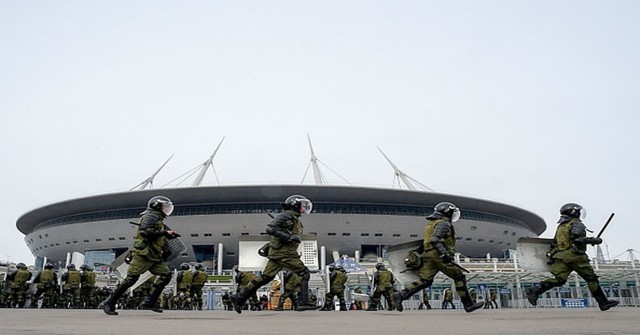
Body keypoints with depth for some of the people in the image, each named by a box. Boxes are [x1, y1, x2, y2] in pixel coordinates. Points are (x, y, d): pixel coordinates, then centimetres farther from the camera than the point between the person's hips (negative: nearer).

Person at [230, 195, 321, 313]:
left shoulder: (296, 220, 22)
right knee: (305, 273, -5)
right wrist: (289, 236, -20)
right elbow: (270, 229, -17)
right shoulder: (286, 216, -7)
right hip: (283, 251, -9)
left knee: (266, 277, 6)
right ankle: (303, 303, -5)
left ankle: (239, 297, 8)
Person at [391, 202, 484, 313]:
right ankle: (468, 305, 7)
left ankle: (400, 295, -13)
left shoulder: (431, 223, 25)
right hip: (439, 256, -9)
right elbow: (435, 240, -21)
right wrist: (444, 254, -28)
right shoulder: (443, 223, -6)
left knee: (424, 281, 0)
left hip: (428, 256, 9)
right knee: (459, 277, 3)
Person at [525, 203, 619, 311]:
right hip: (575, 256, -7)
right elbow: (577, 239, -19)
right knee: (591, 279, 6)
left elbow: (554, 243, 23)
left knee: (558, 279, -3)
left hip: (560, 257, 7)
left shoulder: (560, 226, 23)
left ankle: (535, 290, -19)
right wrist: (594, 240, -9)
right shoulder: (576, 224, -3)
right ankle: (603, 302, 13)